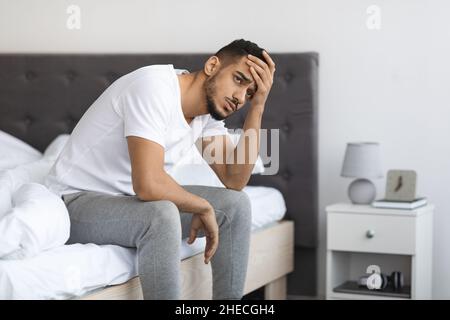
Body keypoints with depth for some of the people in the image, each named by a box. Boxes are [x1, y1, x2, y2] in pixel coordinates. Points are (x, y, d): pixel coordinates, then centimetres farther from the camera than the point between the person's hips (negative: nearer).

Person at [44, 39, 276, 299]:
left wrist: (258, 106, -10)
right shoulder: (154, 87, -27)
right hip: (76, 201, -8)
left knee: (235, 204, -2)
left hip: (129, 198, 9)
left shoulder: (211, 104, -1)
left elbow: (234, 181, -3)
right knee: (162, 216, -36)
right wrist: (204, 208, -19)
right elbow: (148, 185, -36)